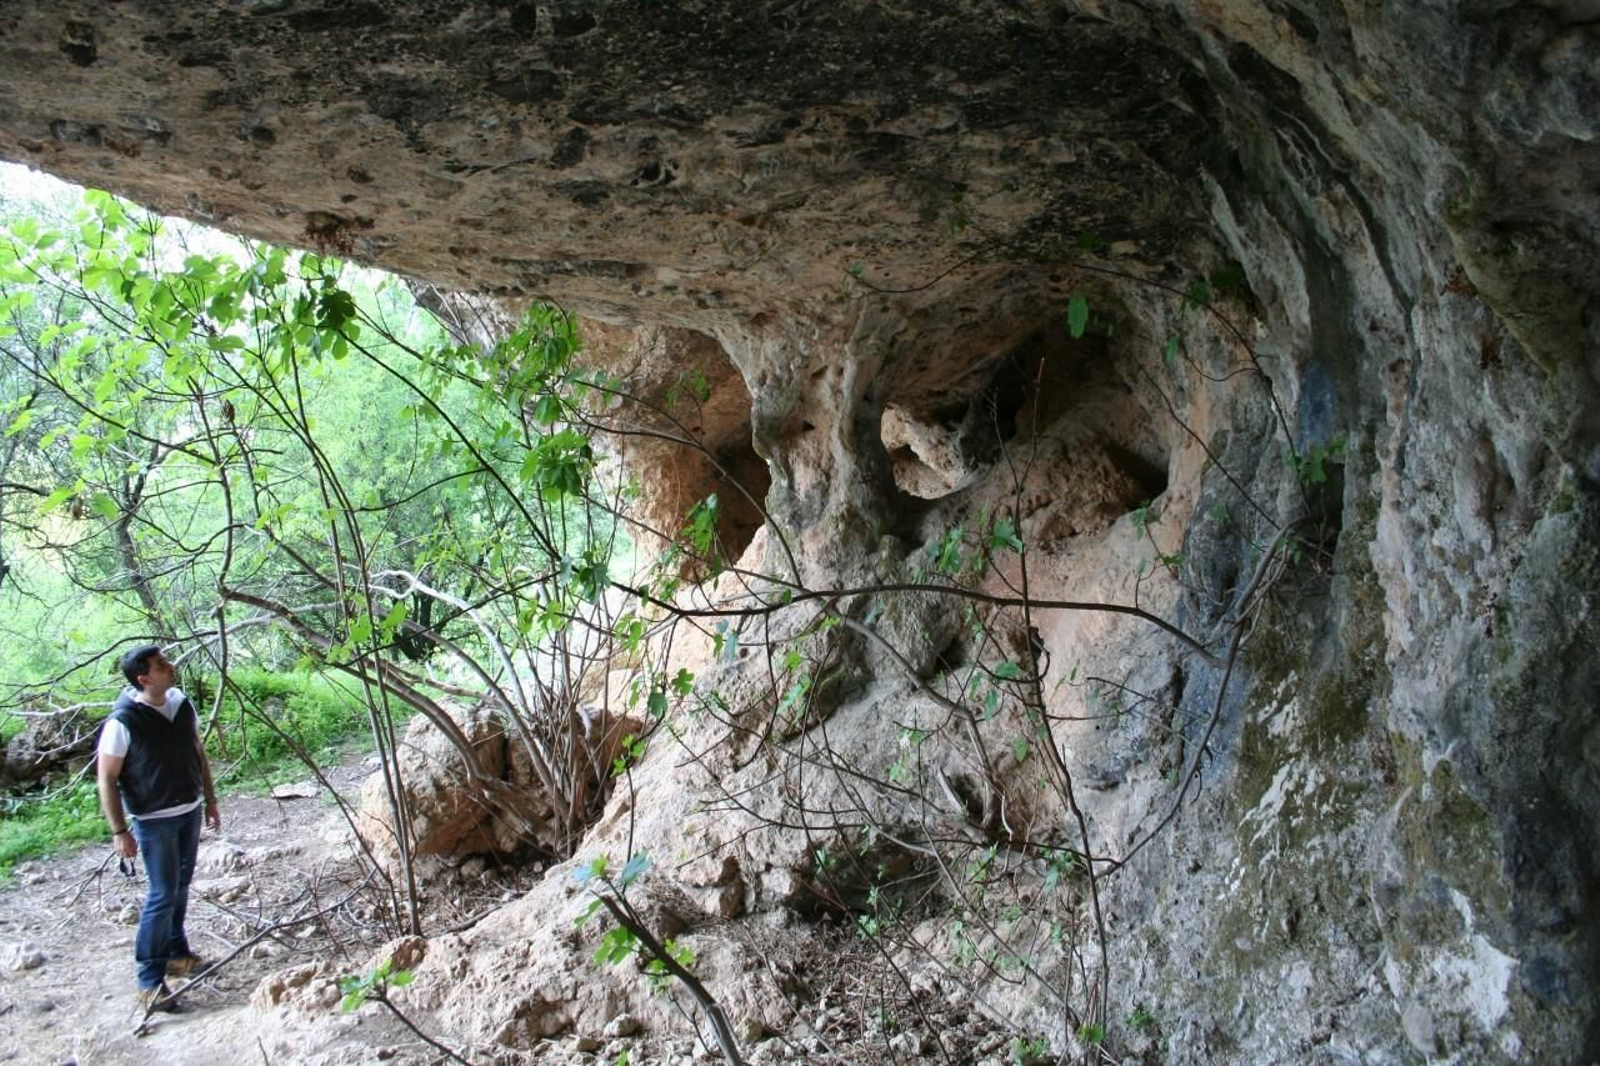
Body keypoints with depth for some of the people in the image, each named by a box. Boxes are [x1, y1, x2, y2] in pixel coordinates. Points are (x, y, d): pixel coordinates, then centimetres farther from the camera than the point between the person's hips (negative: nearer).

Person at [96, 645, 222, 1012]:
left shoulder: (181, 704, -1)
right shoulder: (123, 722, -20)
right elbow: (107, 779, -14)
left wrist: (210, 800, 15)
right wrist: (119, 831, -16)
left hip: (189, 812, 6)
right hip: (154, 820, -6)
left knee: (180, 888, 16)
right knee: (163, 895, -4)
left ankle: (176, 954, 32)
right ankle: (150, 980, 5)